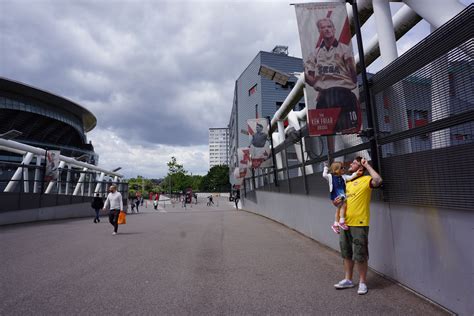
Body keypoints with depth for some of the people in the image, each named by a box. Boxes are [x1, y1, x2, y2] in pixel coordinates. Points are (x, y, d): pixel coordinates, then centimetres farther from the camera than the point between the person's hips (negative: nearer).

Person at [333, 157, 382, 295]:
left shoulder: (366, 180, -9)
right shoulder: (347, 182, 13)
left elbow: (378, 181, -31)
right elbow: (341, 198, 22)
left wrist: (367, 165, -20)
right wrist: (336, 202, -1)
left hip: (359, 224, -7)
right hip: (345, 223, 7)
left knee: (360, 255, 5)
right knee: (347, 253, 17)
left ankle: (363, 282, 22)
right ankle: (348, 280, 32)